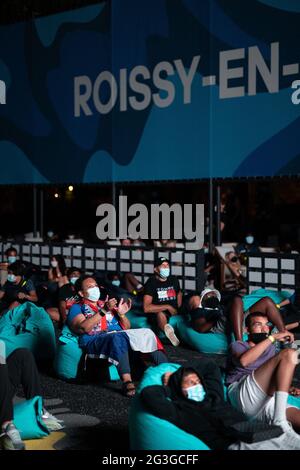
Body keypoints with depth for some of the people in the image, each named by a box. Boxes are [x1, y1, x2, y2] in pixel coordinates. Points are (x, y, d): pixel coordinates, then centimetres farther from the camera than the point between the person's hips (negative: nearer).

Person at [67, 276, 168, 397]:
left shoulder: (106, 304, 29)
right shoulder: (76, 308, 12)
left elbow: (126, 328, 24)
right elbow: (83, 328, -10)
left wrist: (122, 314, 4)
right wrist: (103, 311, -15)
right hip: (95, 340, -6)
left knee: (147, 333, -15)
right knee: (118, 337, -37)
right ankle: (127, 381, -49)